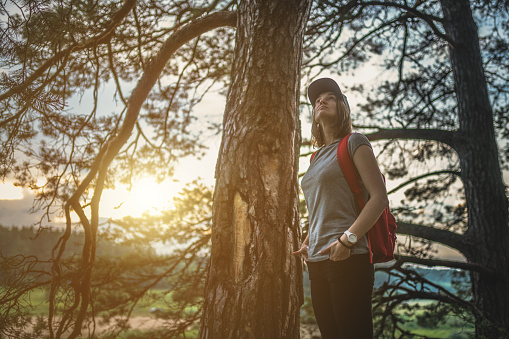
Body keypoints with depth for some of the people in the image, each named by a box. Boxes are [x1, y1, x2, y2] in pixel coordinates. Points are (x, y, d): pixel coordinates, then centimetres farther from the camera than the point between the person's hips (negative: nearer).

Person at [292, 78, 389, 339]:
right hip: (318, 263, 7)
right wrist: (307, 242, 12)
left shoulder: (354, 143, 1)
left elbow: (379, 197, -9)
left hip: (348, 260, -7)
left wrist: (347, 239, -17)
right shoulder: (317, 157, 21)